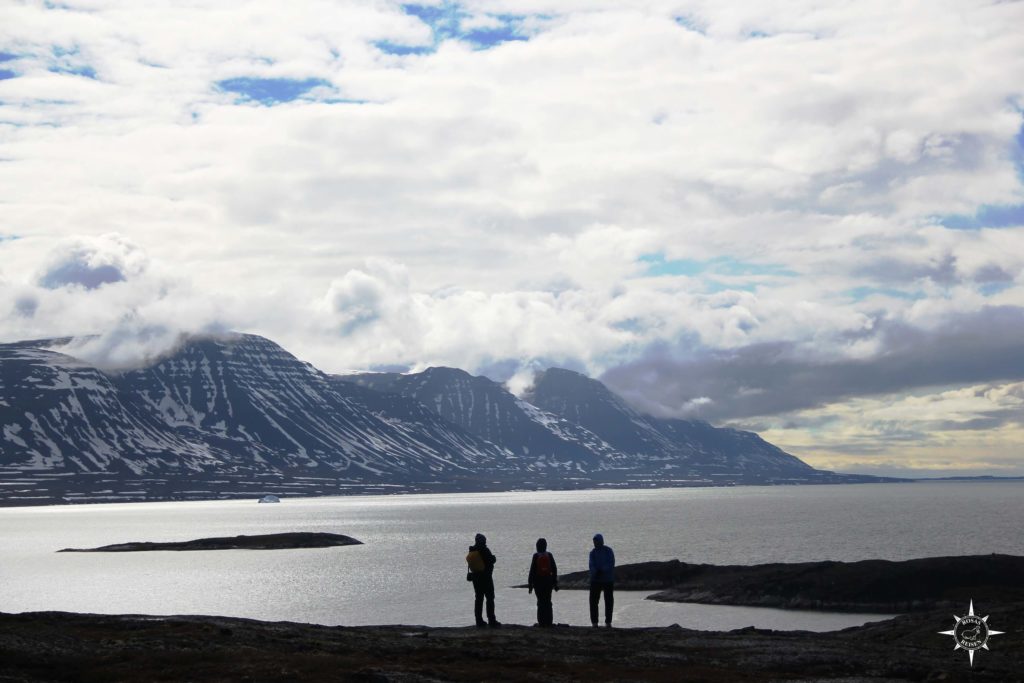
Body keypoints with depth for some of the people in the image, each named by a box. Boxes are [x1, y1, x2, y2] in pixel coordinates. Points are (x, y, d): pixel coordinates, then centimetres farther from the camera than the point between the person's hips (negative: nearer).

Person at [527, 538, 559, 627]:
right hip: (548, 581, 3)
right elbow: (554, 569, 6)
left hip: (538, 581, -3)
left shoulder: (536, 556, -7)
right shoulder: (549, 555, 3)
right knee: (548, 602, 10)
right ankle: (549, 622, 7)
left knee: (541, 602, 0)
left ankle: (542, 622, -3)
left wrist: (530, 584, -3)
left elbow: (532, 570, -8)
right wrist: (555, 582, 13)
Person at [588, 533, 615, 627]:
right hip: (596, 580, 2)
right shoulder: (593, 553, 6)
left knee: (609, 601, 1)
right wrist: (596, 572, -24)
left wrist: (602, 570, -24)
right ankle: (594, 622, 0)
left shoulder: (608, 551, -2)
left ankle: (608, 622, 9)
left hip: (608, 580, -2)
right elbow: (592, 566, -2)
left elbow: (611, 564, -11)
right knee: (594, 601, -4)